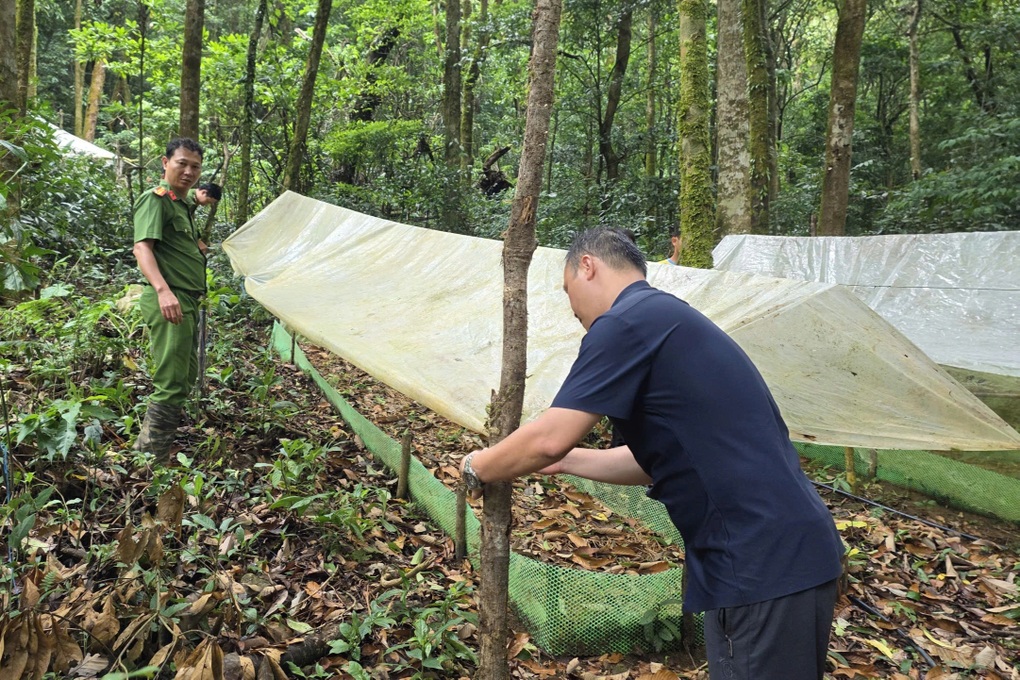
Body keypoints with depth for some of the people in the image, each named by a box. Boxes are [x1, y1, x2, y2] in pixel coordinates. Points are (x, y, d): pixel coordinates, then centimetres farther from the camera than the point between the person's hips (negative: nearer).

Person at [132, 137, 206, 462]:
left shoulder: (185, 204, 20)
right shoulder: (155, 199, -10)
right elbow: (142, 247, -25)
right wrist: (163, 290, -38)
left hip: (187, 301, 10)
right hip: (169, 302, -10)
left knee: (185, 378, 19)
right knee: (171, 384, -10)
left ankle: (148, 446, 34)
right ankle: (152, 456, -2)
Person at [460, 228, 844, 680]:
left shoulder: (626, 323, -12)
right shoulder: (667, 318, 18)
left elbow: (549, 439, -18)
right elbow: (654, 460, 22)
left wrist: (477, 468, 0)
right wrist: (564, 462, 26)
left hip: (764, 561, -10)